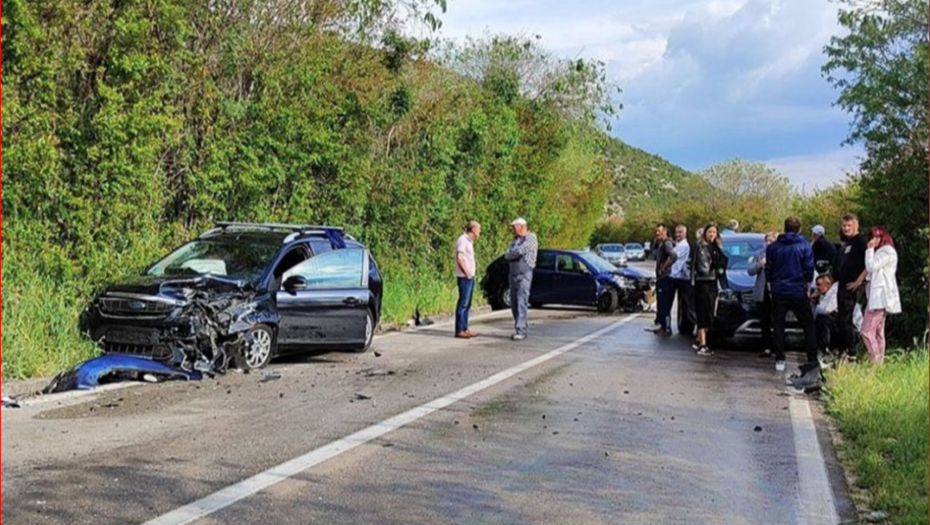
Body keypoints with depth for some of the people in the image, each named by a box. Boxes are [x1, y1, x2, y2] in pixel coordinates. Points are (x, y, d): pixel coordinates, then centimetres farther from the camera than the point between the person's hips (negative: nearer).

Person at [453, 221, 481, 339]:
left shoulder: (469, 241, 18)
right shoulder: (462, 240, -11)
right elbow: (459, 258, -18)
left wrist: (474, 267, 10)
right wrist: (467, 272, -18)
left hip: (470, 276, 10)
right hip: (464, 276, -10)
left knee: (467, 304, 11)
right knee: (463, 303, -8)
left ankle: (465, 329, 16)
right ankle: (459, 330, -7)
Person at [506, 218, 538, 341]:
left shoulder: (531, 237, -4)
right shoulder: (515, 239, 17)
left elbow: (520, 250, -17)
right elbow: (508, 255, 6)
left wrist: (513, 252, 1)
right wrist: (517, 253, -11)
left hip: (525, 273, -7)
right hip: (513, 273, 7)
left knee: (521, 302, -13)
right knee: (514, 303, 6)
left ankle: (520, 330, -16)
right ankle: (519, 328, 12)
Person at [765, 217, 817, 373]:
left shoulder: (773, 247, 3)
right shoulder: (805, 246, -4)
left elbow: (768, 270, 6)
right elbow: (809, 269, -5)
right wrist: (808, 288, 7)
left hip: (778, 292, 2)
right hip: (798, 292, -2)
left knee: (778, 326, 8)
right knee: (808, 325, 8)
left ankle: (779, 360, 5)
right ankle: (812, 360, 5)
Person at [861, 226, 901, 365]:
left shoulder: (887, 251, -9)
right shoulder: (880, 252, 22)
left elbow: (871, 267, -15)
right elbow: (871, 271, 18)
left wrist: (870, 249, -8)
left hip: (881, 295, -11)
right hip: (877, 295, 11)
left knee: (867, 331, -15)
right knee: (878, 332, 10)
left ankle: (876, 361, -17)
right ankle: (879, 362, 11)